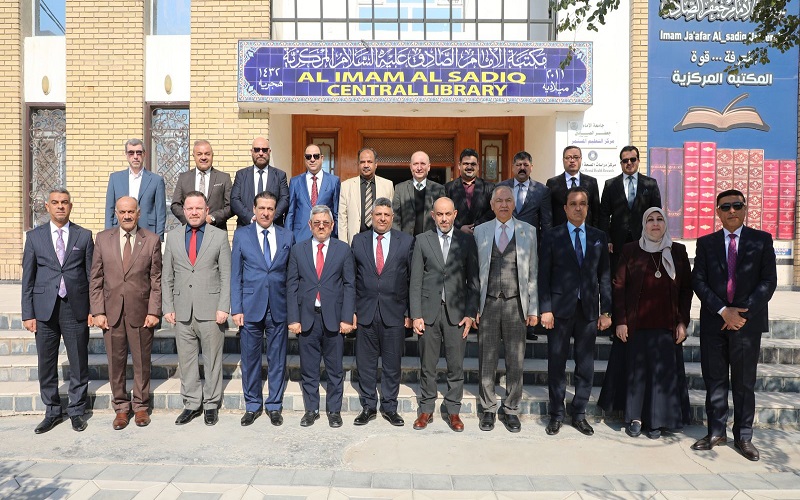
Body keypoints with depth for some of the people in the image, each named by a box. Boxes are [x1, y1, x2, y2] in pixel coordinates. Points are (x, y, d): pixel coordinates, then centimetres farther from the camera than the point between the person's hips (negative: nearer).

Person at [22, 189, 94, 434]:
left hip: (76, 309, -1)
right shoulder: (34, 236, 5)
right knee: (46, 365, 10)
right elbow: (28, 278, 4)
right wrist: (28, 313, -1)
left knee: (79, 364, 7)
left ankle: (76, 411, 22)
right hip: (45, 310, 1)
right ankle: (52, 412, 25)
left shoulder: (84, 236, 4)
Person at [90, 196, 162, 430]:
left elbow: (156, 280, -1)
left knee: (142, 362, 8)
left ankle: (141, 406, 24)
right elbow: (95, 279, 5)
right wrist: (97, 311, -2)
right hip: (111, 311, 2)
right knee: (116, 362, 9)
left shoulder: (152, 240, 0)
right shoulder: (103, 239, 5)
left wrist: (154, 311, -7)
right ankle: (121, 408, 24)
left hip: (141, 311, -1)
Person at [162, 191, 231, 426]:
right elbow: (166, 276, 10)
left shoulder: (220, 236, 1)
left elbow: (226, 276, -1)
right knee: (186, 360, 9)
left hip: (211, 310, -2)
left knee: (212, 360, 6)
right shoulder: (173, 236, 9)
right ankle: (192, 404, 24)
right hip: (182, 311, 3)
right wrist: (167, 307, 3)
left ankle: (211, 404, 20)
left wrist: (223, 308, -8)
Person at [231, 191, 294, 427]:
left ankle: (274, 405, 24)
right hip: (250, 308, 0)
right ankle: (252, 405, 25)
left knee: (277, 359, 9)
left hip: (279, 308, 1)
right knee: (250, 359, 9)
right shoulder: (241, 235, 3)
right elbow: (235, 275, 2)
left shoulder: (287, 237, 5)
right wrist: (236, 308, -4)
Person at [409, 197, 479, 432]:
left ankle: (453, 411, 21)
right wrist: (415, 315, -4)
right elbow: (415, 281, 2)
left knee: (456, 366, 6)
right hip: (429, 311, 0)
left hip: (456, 312, 0)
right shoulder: (422, 240, 5)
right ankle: (426, 410, 22)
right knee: (427, 365, 8)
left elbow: (473, 280, 5)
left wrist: (470, 313, -3)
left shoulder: (467, 241, 5)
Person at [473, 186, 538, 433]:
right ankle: (488, 409, 23)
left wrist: (533, 309, 2)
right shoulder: (480, 231, 6)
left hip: (516, 304, 0)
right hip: (488, 304, 0)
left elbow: (533, 272, 5)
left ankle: (511, 410, 23)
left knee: (515, 361, 7)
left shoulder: (528, 231, 5)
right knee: (487, 361, 7)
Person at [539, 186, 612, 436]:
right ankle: (556, 415, 19)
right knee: (556, 365, 6)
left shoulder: (599, 237, 9)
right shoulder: (552, 236, 1)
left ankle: (579, 414, 23)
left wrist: (606, 311, 3)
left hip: (589, 310, 2)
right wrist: (545, 309, -9)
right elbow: (544, 275, -2)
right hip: (560, 309, -2)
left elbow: (604, 276, 8)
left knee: (586, 366, 9)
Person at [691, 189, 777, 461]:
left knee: (744, 383, 7)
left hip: (747, 321, -1)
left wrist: (743, 312, -11)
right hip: (714, 321, 1)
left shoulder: (761, 240, 5)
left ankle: (743, 437, 19)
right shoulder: (706, 243, 7)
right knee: (715, 380, 7)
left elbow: (768, 281, -1)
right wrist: (723, 311, -10)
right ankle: (716, 432, 18)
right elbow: (698, 281, 1)